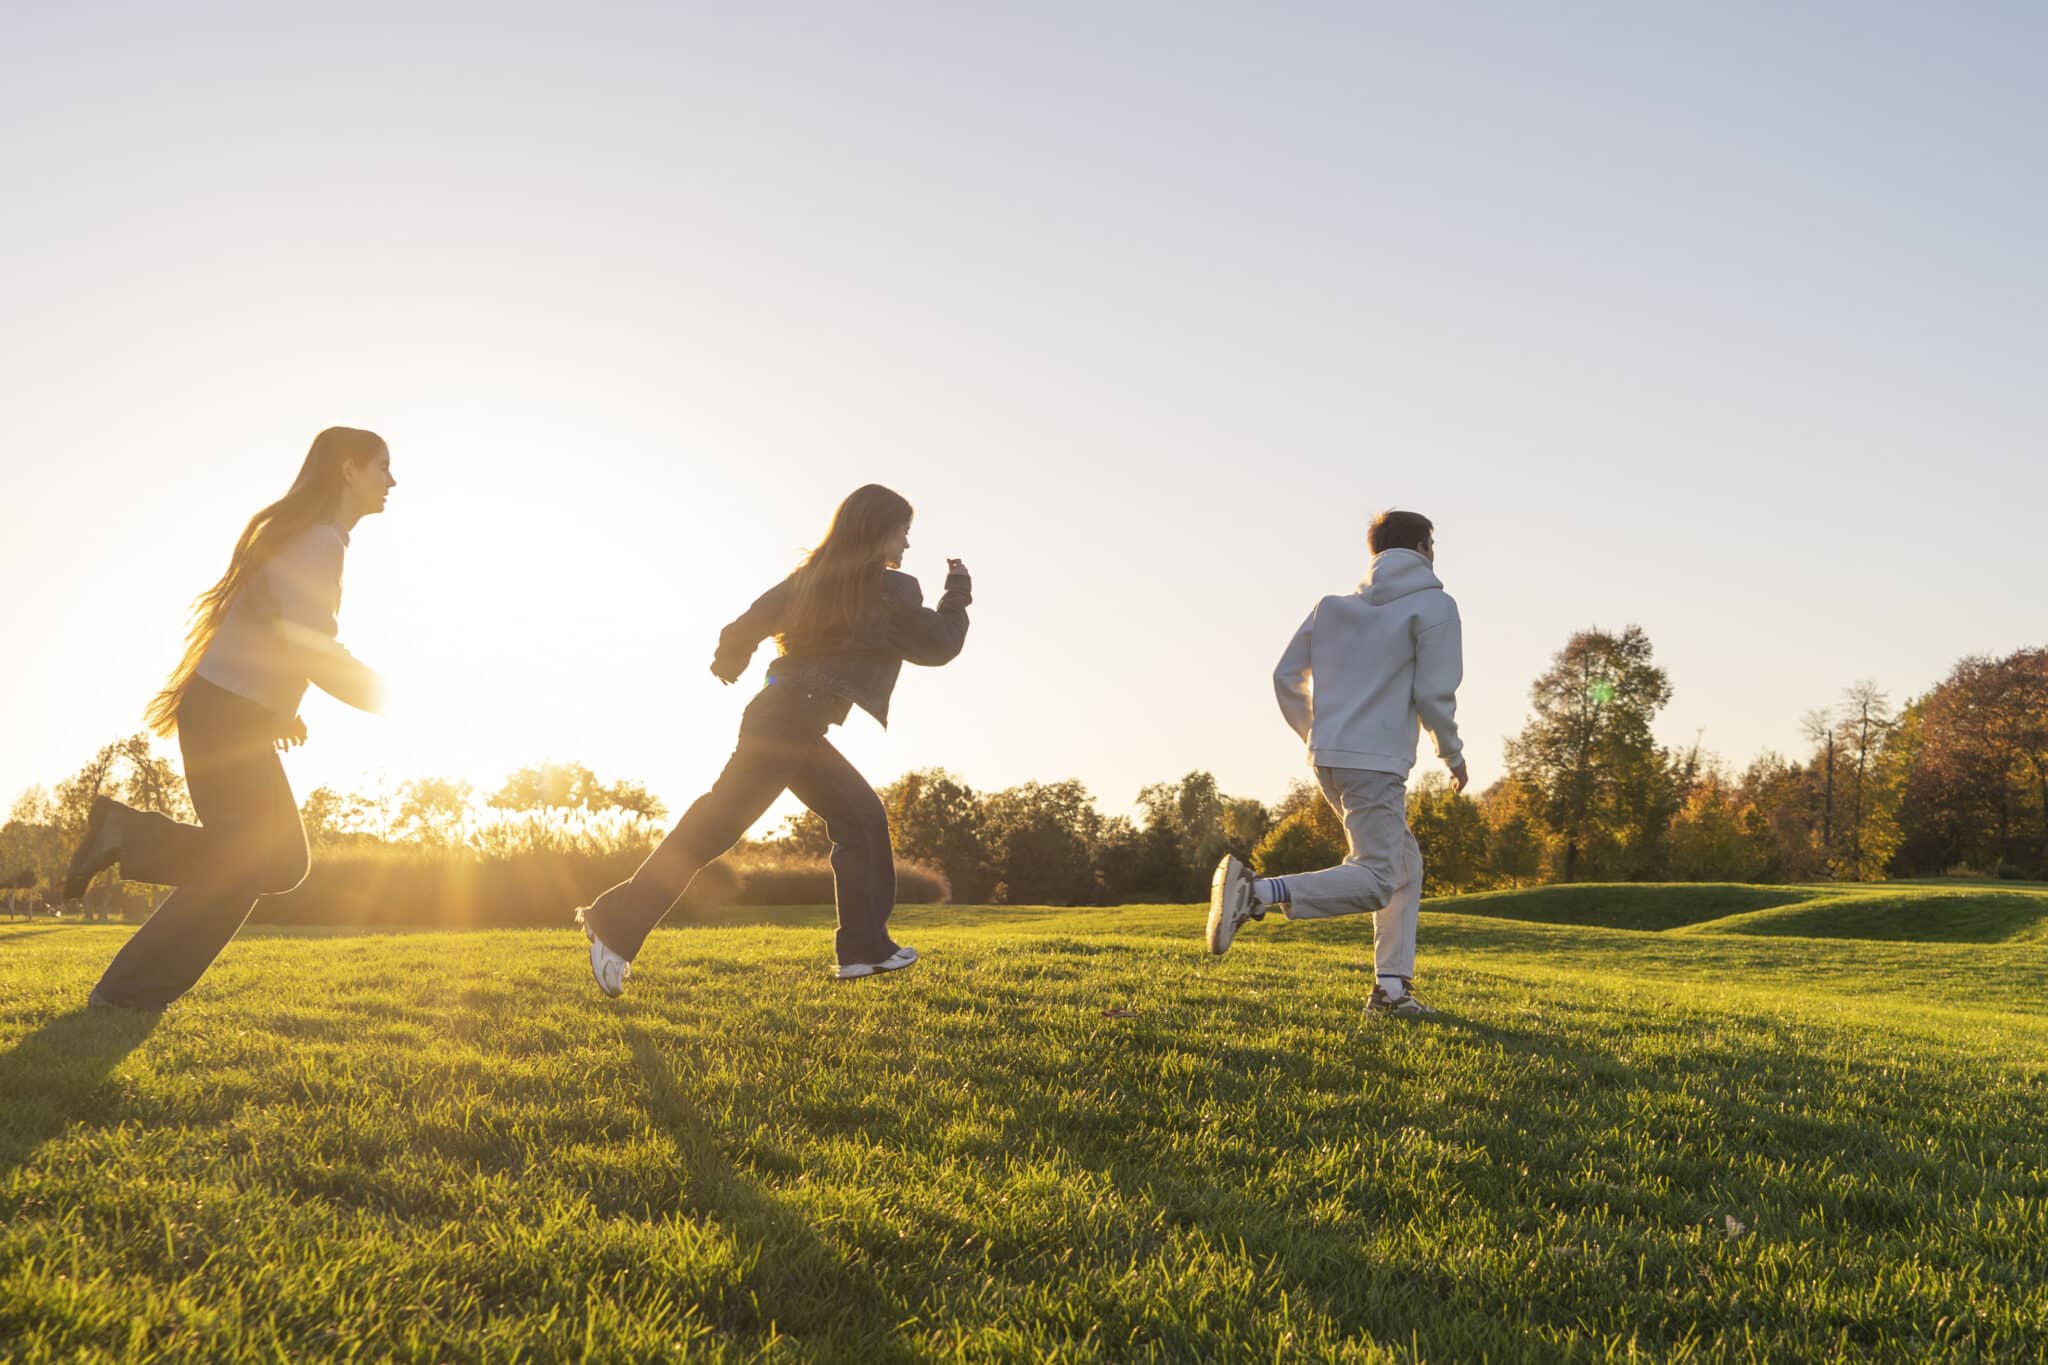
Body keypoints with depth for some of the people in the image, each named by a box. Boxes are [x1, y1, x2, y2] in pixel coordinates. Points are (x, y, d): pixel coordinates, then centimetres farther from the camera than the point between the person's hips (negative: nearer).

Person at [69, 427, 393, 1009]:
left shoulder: (306, 537, 17)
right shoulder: (319, 540, -16)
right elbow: (310, 646, -24)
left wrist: (279, 709, 23)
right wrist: (379, 695, -11)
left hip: (238, 716, 10)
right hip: (229, 714, -10)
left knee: (283, 862, 9)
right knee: (238, 871, -5)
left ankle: (123, 834, 10)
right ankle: (129, 993, 2)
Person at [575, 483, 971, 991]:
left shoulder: (813, 577, 15)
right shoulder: (891, 590, -5)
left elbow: (744, 628, 9)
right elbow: (940, 644, 5)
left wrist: (727, 662, 29)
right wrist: (958, 592, 19)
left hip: (777, 715, 9)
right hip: (795, 724, -9)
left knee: (861, 815, 15)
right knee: (715, 826, -10)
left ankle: (865, 948, 14)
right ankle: (616, 925, -10)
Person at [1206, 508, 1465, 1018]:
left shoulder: (1333, 606, 17)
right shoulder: (1433, 606, -1)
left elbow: (1286, 676, 14)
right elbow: (1434, 694, -9)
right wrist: (1453, 755, 6)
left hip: (1328, 760, 8)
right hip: (1376, 762, -8)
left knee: (1405, 865, 18)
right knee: (1375, 881, -13)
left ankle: (1392, 986, 11)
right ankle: (1257, 892, -31)